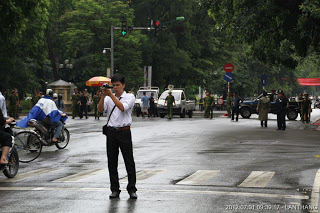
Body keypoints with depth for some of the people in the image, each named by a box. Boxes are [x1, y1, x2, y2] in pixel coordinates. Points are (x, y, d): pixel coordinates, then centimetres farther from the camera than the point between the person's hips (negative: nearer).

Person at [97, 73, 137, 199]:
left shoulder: (130, 97, 2)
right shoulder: (108, 98, 11)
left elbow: (122, 107, -17)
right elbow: (100, 109, -5)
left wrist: (111, 95, -19)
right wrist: (103, 96, -16)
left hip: (124, 132, -3)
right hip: (111, 131, 3)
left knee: (129, 161, -2)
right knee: (112, 162, 4)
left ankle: (132, 189, 5)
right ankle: (115, 190, 11)